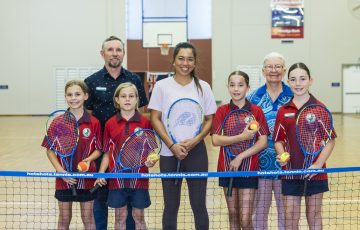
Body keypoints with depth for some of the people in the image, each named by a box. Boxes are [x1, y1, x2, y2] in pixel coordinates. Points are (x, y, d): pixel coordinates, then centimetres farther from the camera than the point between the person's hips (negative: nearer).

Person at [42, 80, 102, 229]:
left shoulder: (94, 123, -6)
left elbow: (98, 150, 2)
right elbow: (50, 150, 0)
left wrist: (89, 159, -19)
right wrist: (60, 170, -13)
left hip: (87, 178, -1)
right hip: (64, 178, 1)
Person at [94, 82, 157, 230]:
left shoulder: (145, 122, -2)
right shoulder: (110, 124, 2)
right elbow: (107, 153, 6)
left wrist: (151, 161, -18)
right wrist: (101, 174, -4)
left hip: (139, 177, -1)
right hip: (117, 178, 1)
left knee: (138, 216, 9)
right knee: (120, 217, 10)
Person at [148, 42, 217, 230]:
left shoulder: (203, 87, 5)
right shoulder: (162, 86, 2)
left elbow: (210, 120, 5)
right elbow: (155, 119, -1)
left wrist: (195, 140, -12)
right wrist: (172, 146, -12)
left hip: (196, 152, 1)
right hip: (169, 153, 0)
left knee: (199, 205, 4)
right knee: (171, 206, 6)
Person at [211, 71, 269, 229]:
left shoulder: (256, 111, -2)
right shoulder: (222, 111, 2)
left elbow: (263, 142, -7)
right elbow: (215, 140, -10)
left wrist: (240, 157, -16)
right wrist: (242, 137, -21)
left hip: (249, 170, -2)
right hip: (227, 169, 2)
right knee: (233, 215, 12)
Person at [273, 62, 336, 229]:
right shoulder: (283, 111, 4)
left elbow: (330, 140, -4)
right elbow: (279, 140, 10)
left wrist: (318, 164, -15)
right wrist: (282, 155, -11)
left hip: (314, 172, -2)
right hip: (290, 172, 2)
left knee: (314, 216, 11)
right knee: (290, 217, 6)